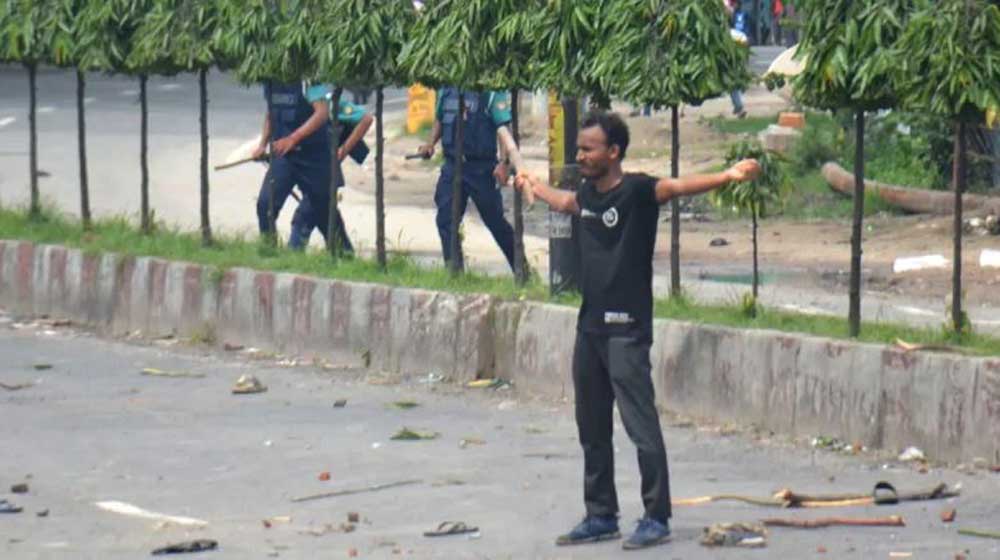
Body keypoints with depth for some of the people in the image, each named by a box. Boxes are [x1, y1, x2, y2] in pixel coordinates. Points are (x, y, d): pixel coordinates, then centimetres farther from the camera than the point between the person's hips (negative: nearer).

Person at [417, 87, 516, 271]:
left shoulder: (492, 95, -11)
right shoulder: (446, 91, 6)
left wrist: (504, 163, -27)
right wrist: (431, 143, 5)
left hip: (481, 168, -5)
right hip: (452, 165, 5)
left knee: (495, 221, 7)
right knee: (445, 220, -2)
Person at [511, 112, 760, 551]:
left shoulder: (637, 191, -12)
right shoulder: (587, 194, 11)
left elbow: (678, 187, -29)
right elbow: (564, 202, 34)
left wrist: (729, 177, -46)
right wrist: (532, 185, 53)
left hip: (626, 329, -8)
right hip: (590, 328, 8)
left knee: (641, 426, -8)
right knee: (592, 428, 13)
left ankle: (657, 519, -3)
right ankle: (601, 516, 22)